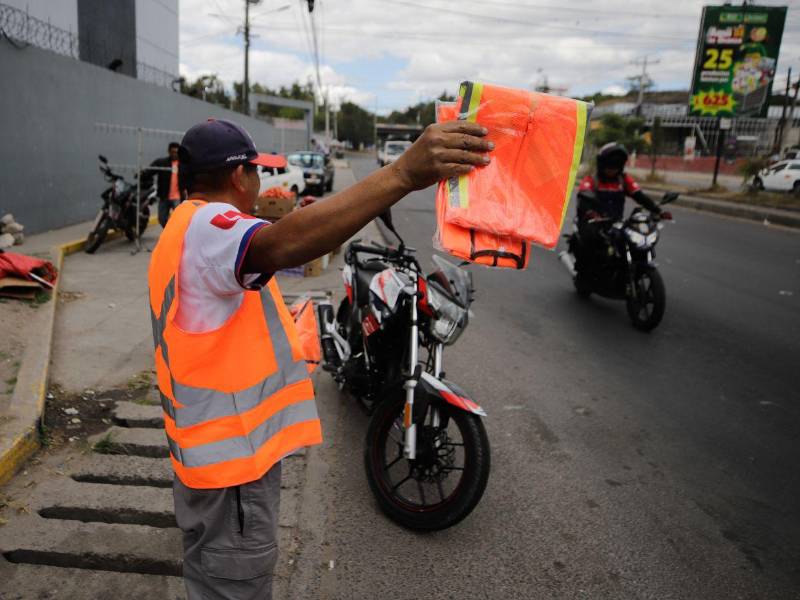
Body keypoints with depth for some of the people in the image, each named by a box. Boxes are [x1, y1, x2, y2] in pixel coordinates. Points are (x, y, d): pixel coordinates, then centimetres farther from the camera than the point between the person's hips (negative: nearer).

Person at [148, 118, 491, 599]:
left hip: (215, 445, 11)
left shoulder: (186, 228, 15)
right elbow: (282, 246, -46)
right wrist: (404, 174, -55)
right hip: (231, 453, -11)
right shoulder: (207, 228, -23)